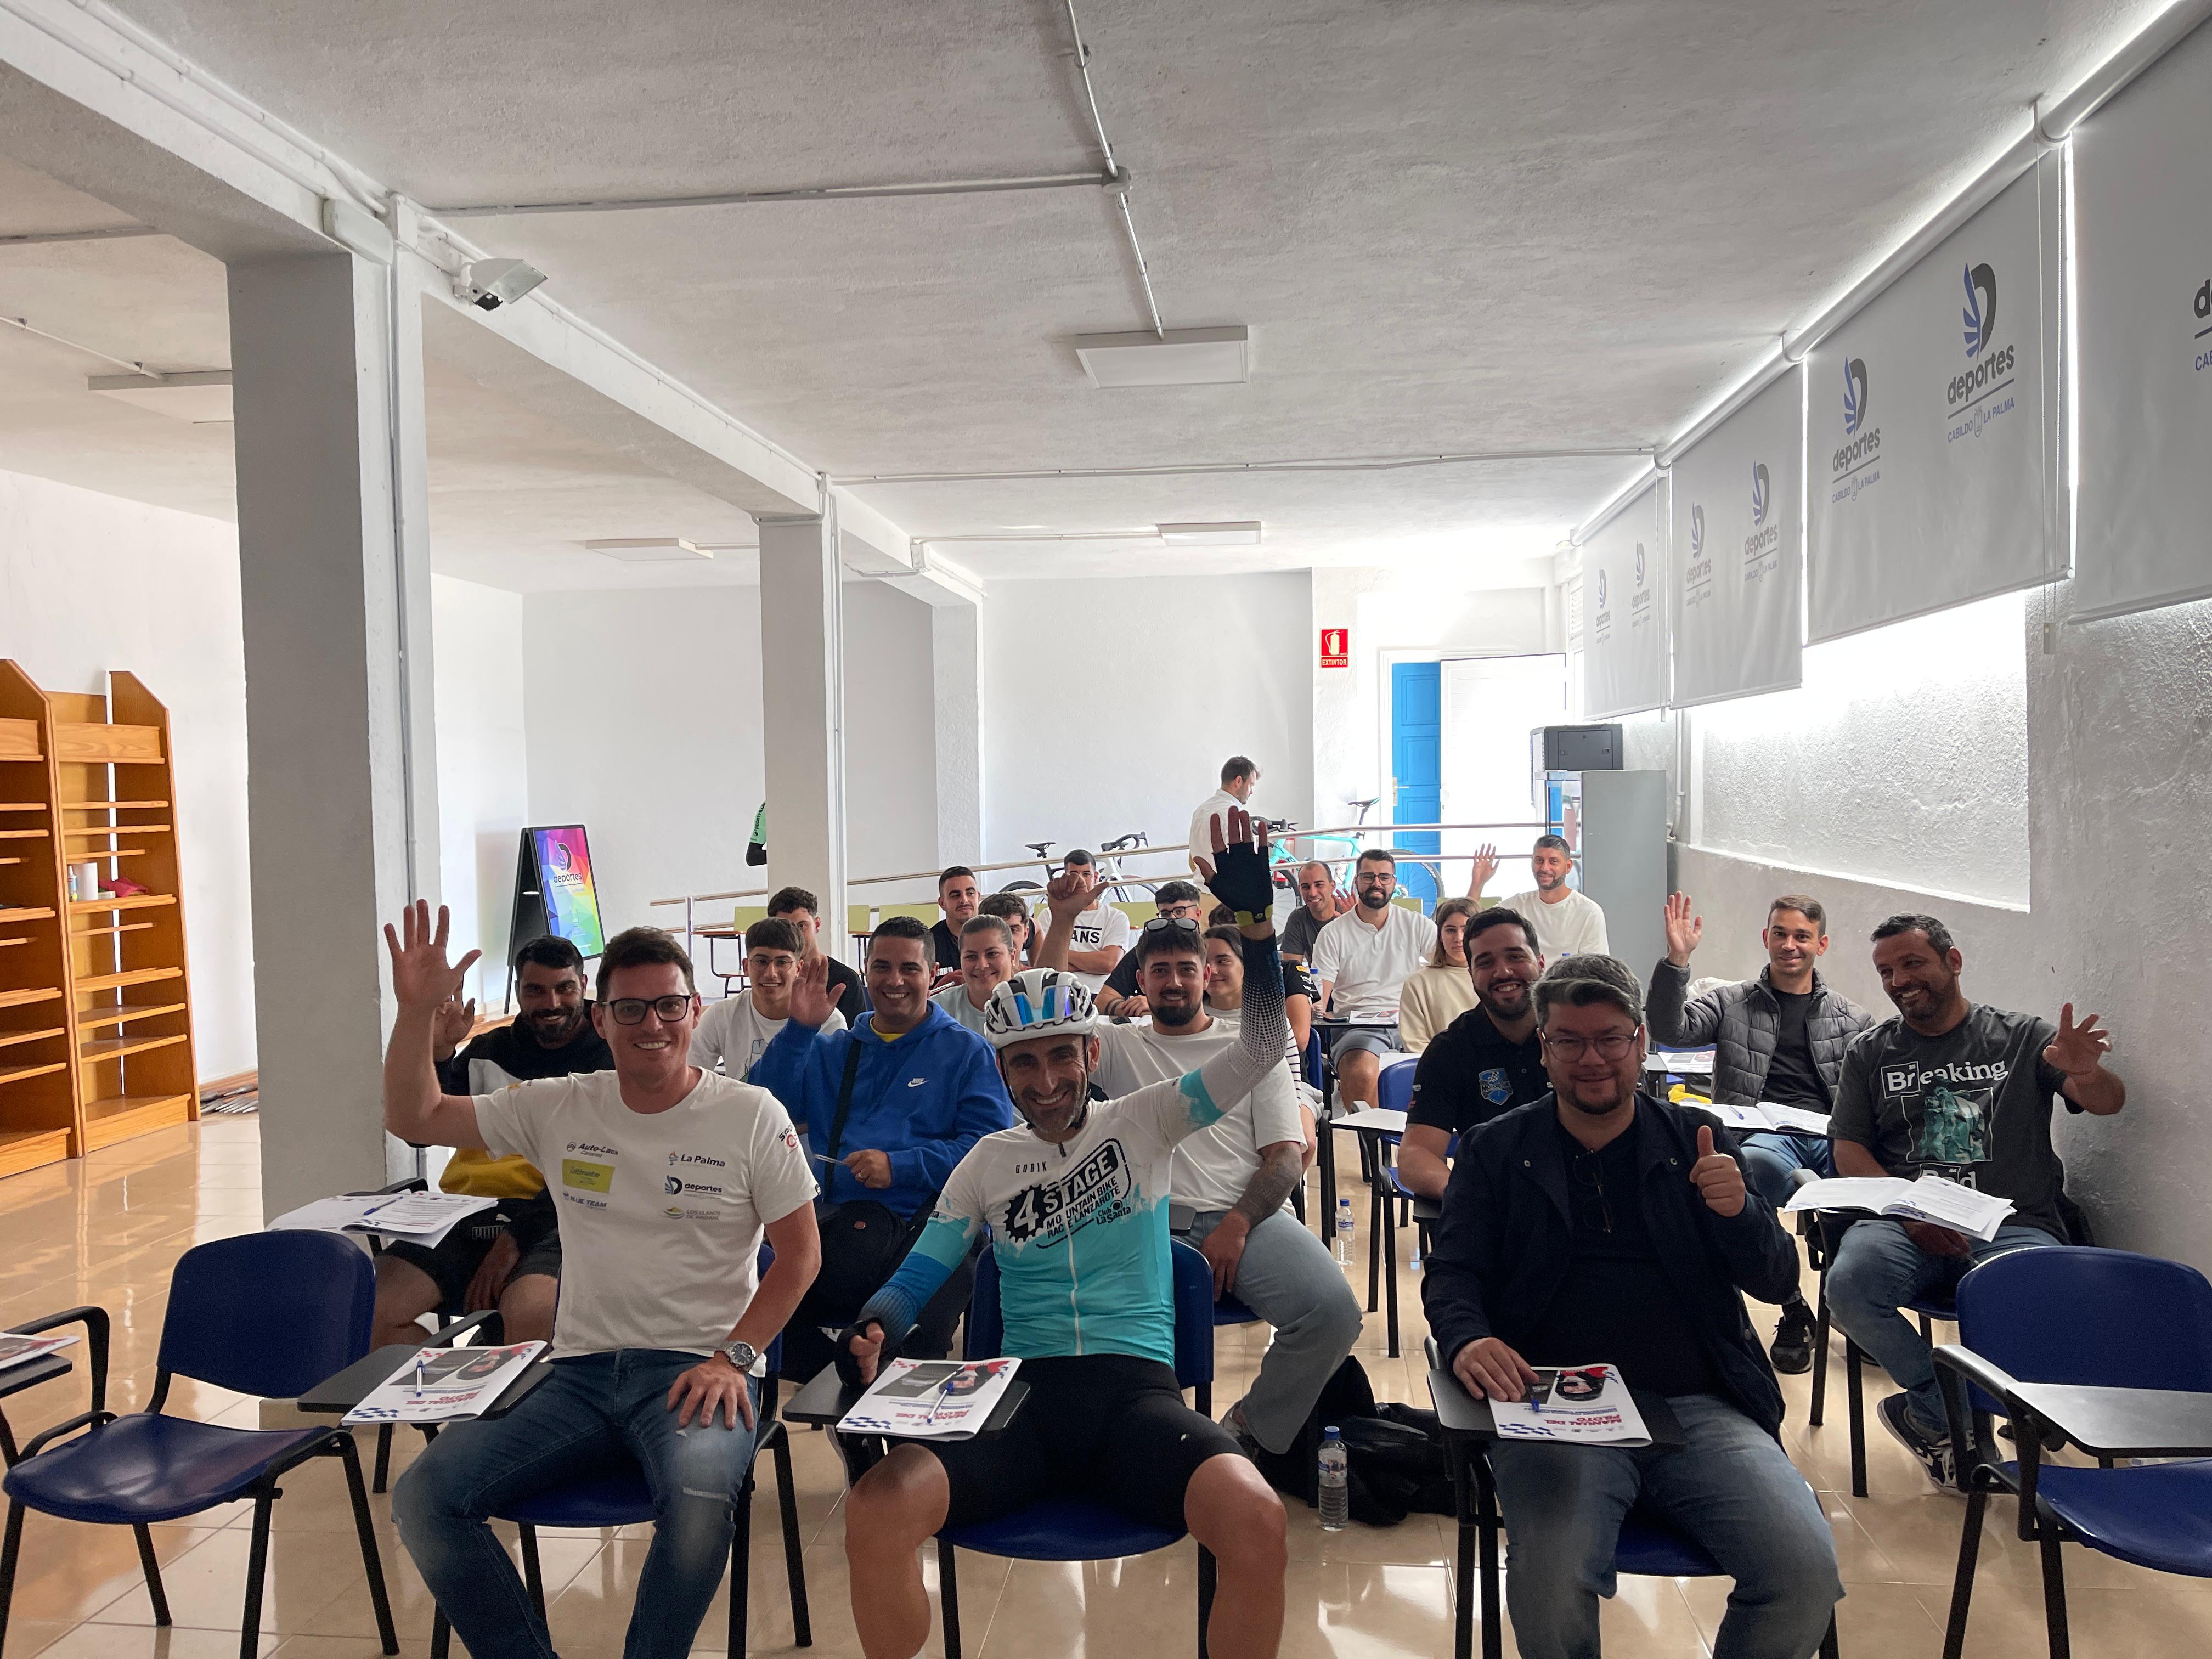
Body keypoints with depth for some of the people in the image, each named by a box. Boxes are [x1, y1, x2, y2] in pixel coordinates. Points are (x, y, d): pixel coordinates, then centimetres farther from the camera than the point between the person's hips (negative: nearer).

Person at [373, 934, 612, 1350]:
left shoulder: (610, 1059, 4)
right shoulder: (489, 1052, 19)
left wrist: (518, 1238, -14)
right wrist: (436, 1054, -3)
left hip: (549, 1222, -5)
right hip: (465, 1214, 5)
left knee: (527, 1317, -35)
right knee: (370, 1308, -20)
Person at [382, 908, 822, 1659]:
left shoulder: (752, 1115, -3)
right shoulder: (560, 1108, 6)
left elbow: (800, 1251, 0)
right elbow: (414, 1118, 9)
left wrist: (734, 1356, -11)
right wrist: (417, 1010, -6)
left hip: (699, 1371, -4)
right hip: (581, 1371, 4)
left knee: (697, 1500, -34)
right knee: (423, 1496, -14)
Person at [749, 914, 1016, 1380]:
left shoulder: (967, 1051, 11)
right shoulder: (830, 1050, 25)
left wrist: (900, 1166, -12)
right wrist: (799, 1029, 0)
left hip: (925, 1218, -4)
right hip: (837, 1217, 4)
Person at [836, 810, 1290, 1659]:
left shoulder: (1143, 1122, 9)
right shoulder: (989, 1161, 15)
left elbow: (1263, 1048, 1)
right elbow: (916, 1277, 14)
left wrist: (1256, 919, -11)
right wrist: (872, 1330, -9)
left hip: (1136, 1389, -1)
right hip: (1024, 1391, 2)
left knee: (1256, 1519, -32)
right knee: (874, 1511, -25)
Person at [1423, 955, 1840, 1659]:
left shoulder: (1697, 1138, 14)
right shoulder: (1497, 1150, 11)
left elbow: (1778, 1280, 12)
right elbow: (1451, 1271, 6)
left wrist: (1737, 1211, -10)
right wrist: (1467, 1340, -16)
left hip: (1700, 1409, 2)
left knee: (1807, 1576, -22)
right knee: (1551, 1584, -29)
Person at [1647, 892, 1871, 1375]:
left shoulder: (1851, 1018, 23)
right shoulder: (1732, 1004, 18)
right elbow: (1670, 1031, 1)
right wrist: (1676, 961, -9)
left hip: (1832, 1138, 2)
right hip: (1764, 1135, -2)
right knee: (1760, 1164, -40)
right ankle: (1793, 1310, -19)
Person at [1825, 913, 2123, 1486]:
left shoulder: (2022, 1037, 11)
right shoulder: (1870, 1052, 14)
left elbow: (2108, 1104, 0)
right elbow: (1849, 1151, 8)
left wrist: (2089, 1077, -26)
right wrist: (1909, 1214, -11)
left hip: (2014, 1225, -1)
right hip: (1902, 1219, 1)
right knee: (1848, 1286, -31)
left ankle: (1926, 1415, -7)